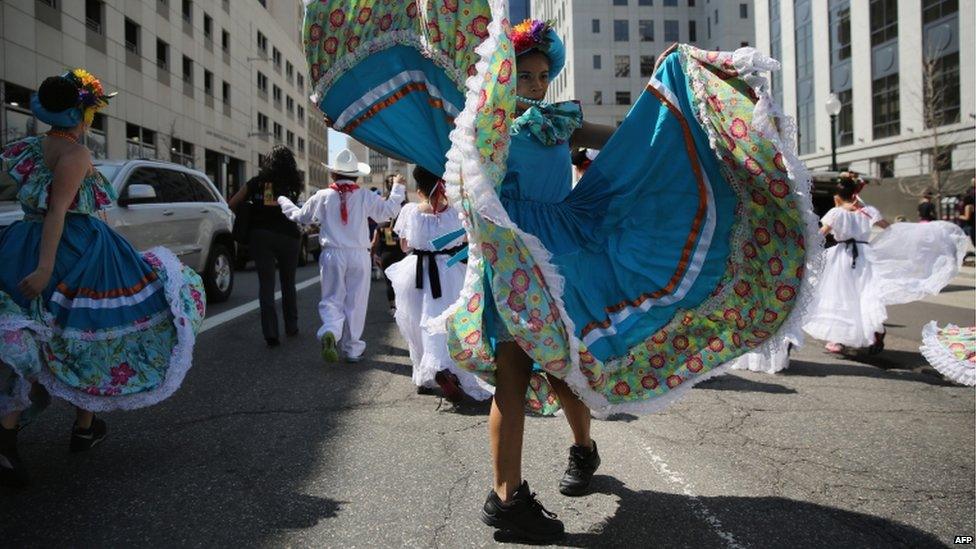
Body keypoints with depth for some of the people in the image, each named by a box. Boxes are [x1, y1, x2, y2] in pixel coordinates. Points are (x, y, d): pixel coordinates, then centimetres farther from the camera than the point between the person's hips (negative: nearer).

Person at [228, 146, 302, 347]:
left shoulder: (257, 182, 2)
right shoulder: (293, 185, 0)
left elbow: (232, 204, 5)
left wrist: (248, 209, 21)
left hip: (261, 235, 0)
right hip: (288, 236, 1)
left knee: (266, 284, 0)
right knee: (288, 283, 16)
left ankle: (270, 333, -9)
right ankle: (291, 327, 25)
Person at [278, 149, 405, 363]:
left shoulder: (322, 197, -1)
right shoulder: (366, 197, -5)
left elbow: (300, 216, 13)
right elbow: (389, 210, 5)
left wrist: (283, 201, 32)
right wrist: (398, 187, 19)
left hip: (332, 255, 1)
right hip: (358, 256, 0)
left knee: (332, 299, 9)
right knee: (356, 302, 9)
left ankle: (330, 332, -21)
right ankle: (352, 349, 16)